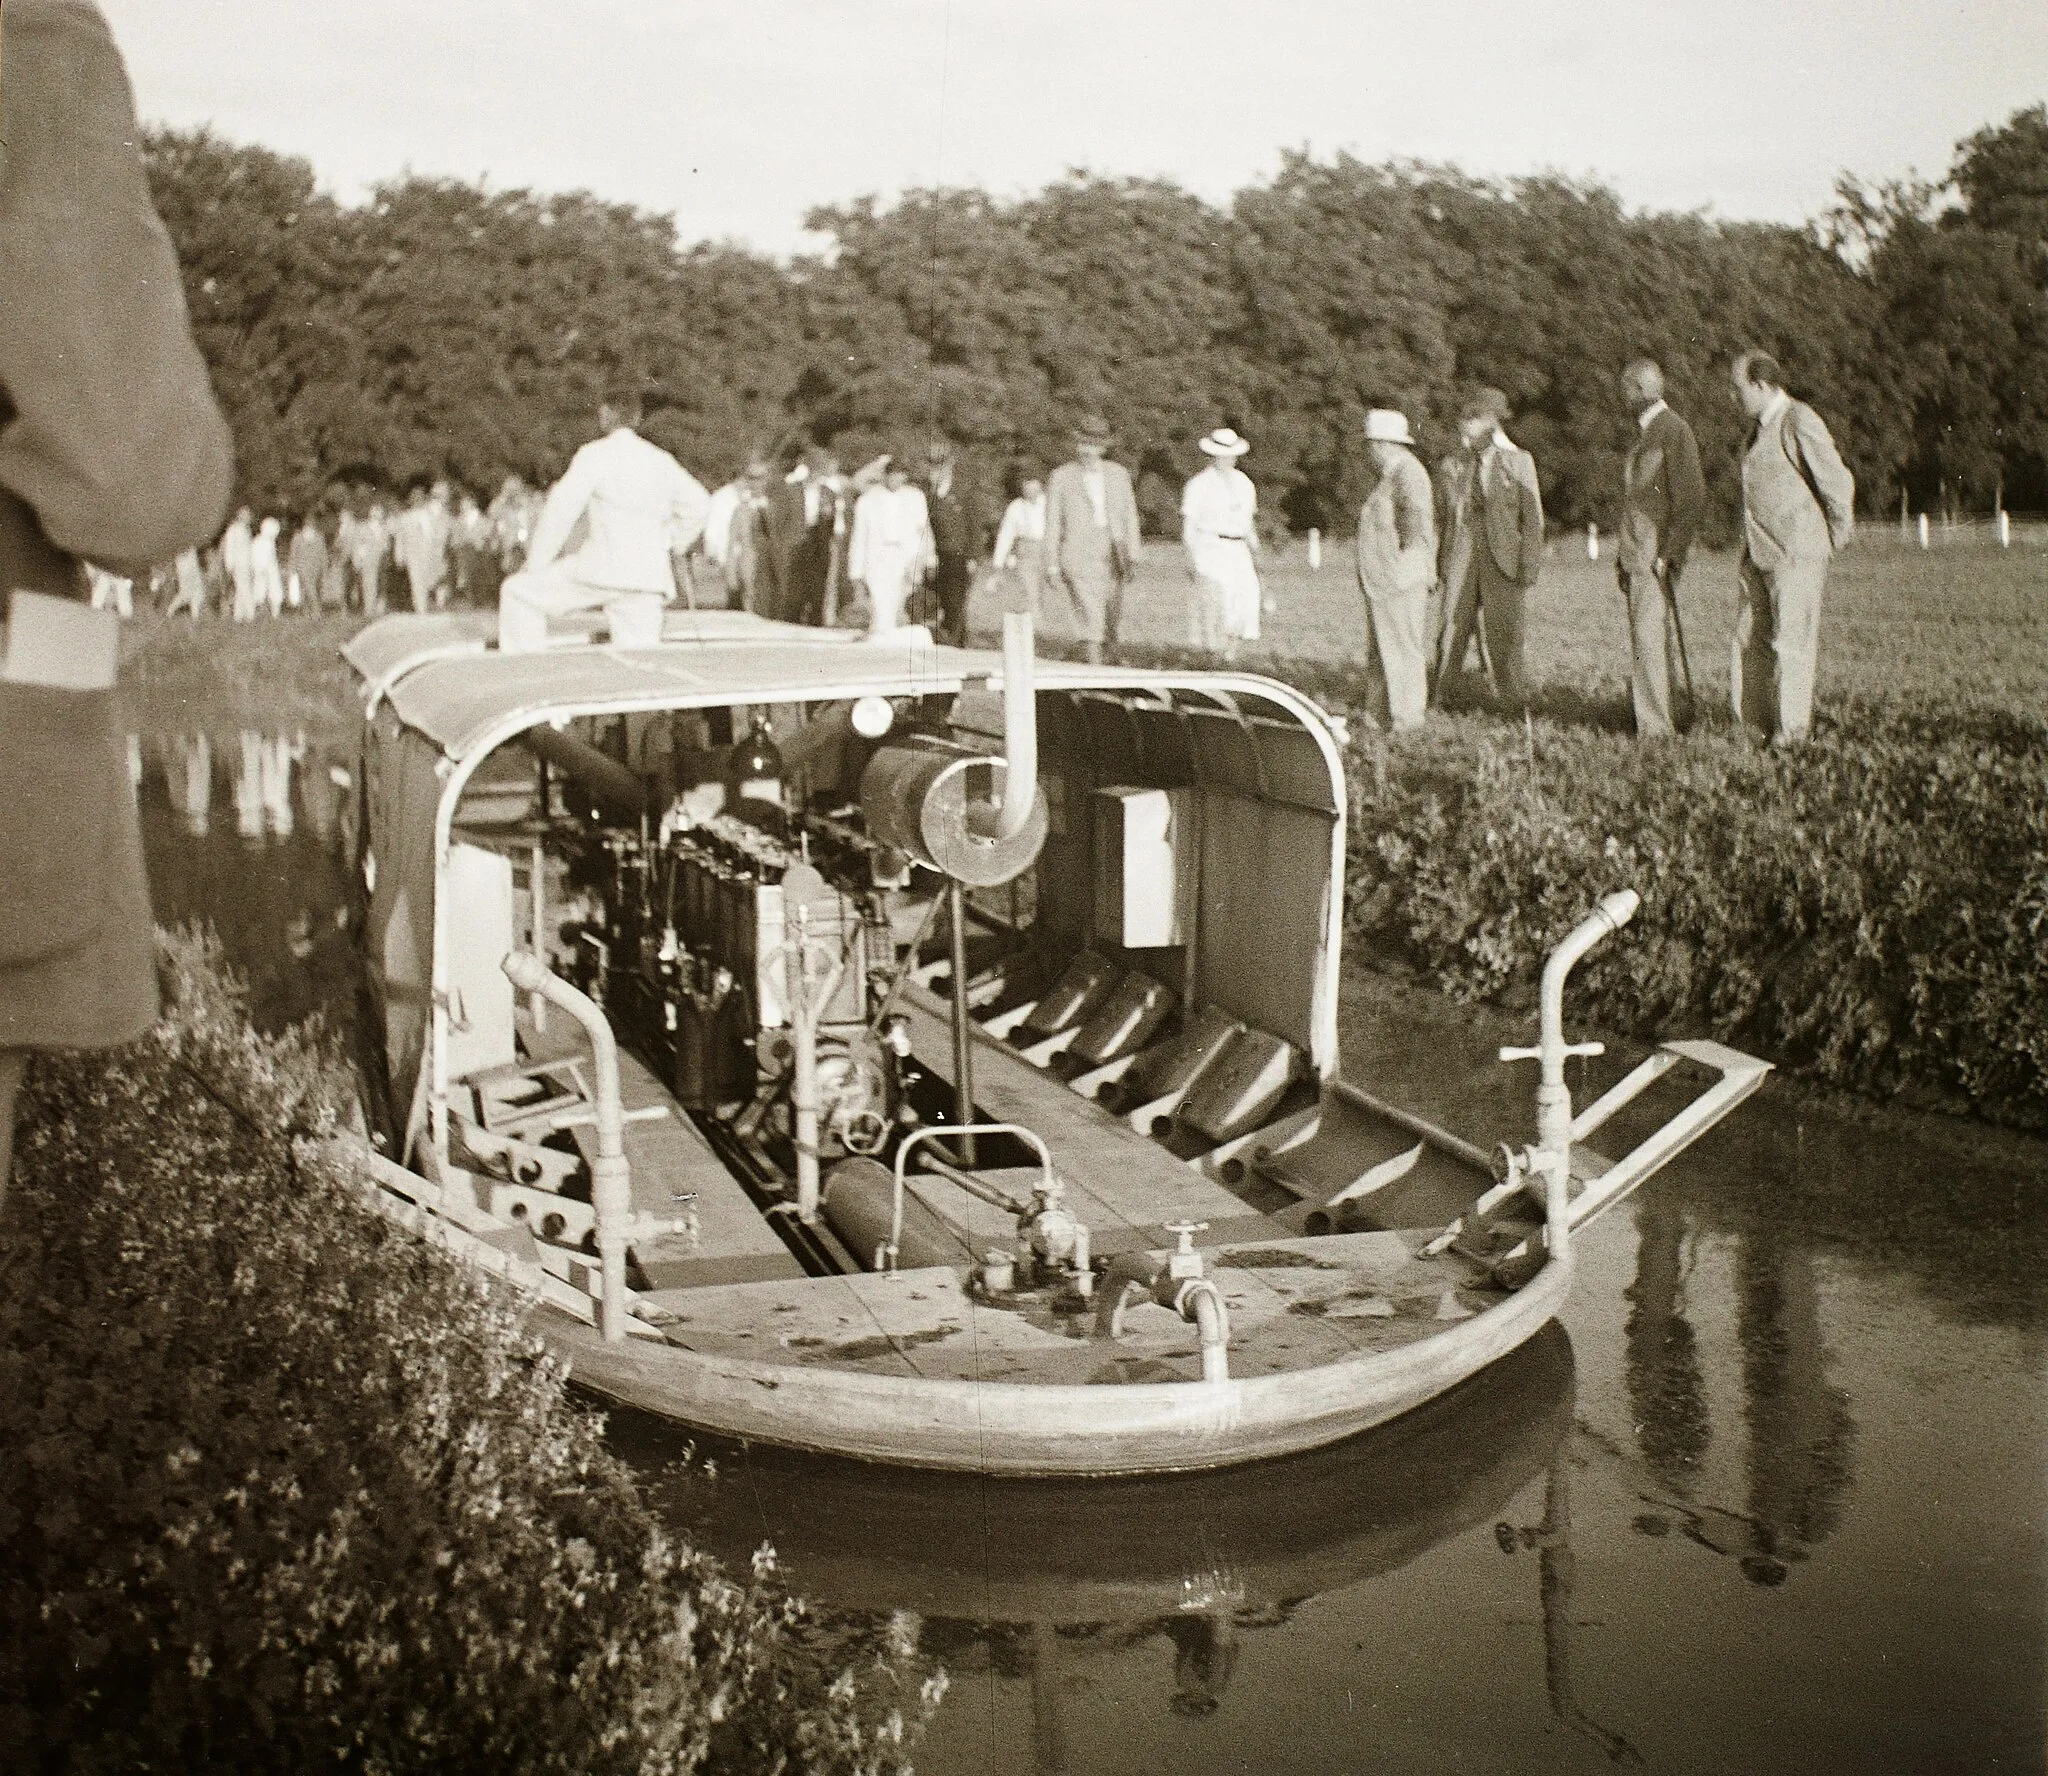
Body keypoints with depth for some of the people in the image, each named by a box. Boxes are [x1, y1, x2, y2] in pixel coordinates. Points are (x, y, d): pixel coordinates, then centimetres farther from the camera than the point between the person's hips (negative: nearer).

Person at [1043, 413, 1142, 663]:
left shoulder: (1119, 474, 10)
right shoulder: (1061, 478, 1)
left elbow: (1129, 517, 10)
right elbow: (1052, 524, 2)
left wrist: (1132, 557, 1)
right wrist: (1051, 566, -3)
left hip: (1112, 557, 4)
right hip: (1077, 556, -4)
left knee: (1111, 622, 9)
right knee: (1090, 622, -16)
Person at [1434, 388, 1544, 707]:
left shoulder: (1519, 463, 1)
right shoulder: (1451, 466, 11)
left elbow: (1532, 521, 0)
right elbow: (1439, 521, 14)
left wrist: (1528, 572, -7)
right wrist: (1435, 569, 6)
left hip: (1504, 565, -2)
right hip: (1460, 564, 3)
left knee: (1504, 638, -3)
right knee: (1452, 635, -4)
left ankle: (1516, 707, 5)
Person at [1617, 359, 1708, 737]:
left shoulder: (1675, 431, -10)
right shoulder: (1642, 434, 20)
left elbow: (1692, 498, -15)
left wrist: (1669, 555, -18)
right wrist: (1623, 553, 15)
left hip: (1657, 554, -9)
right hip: (1636, 555, 9)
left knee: (1649, 639, -11)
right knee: (1649, 638, 8)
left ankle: (1654, 727, -10)